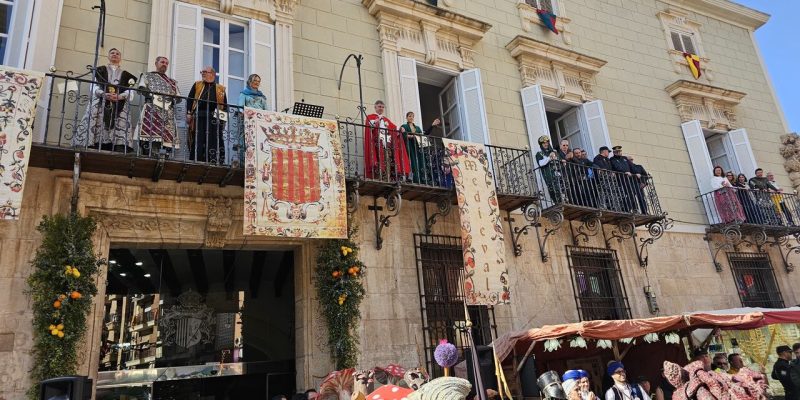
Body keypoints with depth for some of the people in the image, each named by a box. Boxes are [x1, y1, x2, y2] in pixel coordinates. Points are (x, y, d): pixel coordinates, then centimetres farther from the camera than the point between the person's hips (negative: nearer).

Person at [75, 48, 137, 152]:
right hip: (100, 103, 0)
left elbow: (129, 90, 5)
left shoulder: (125, 74, 19)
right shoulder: (100, 70, 18)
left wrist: (119, 96, -16)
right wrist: (104, 94, -15)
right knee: (97, 128, -12)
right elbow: (94, 86, 6)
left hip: (119, 106, 0)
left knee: (120, 129, -15)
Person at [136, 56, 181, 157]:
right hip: (152, 109, -3)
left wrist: (173, 99, -5)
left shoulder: (172, 82, 29)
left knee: (169, 136, -10)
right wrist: (150, 93, -17)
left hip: (168, 112, 3)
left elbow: (179, 97, 17)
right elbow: (142, 88, 3)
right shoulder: (147, 75, 21)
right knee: (150, 134, -18)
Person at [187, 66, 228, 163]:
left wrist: (223, 118, 1)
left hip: (214, 119, 0)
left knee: (213, 143, -4)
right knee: (197, 142, -5)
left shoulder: (221, 89, 17)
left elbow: (225, 105, 13)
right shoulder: (197, 85, 19)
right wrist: (188, 113, -1)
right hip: (198, 117, 1)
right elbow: (190, 100, 11)